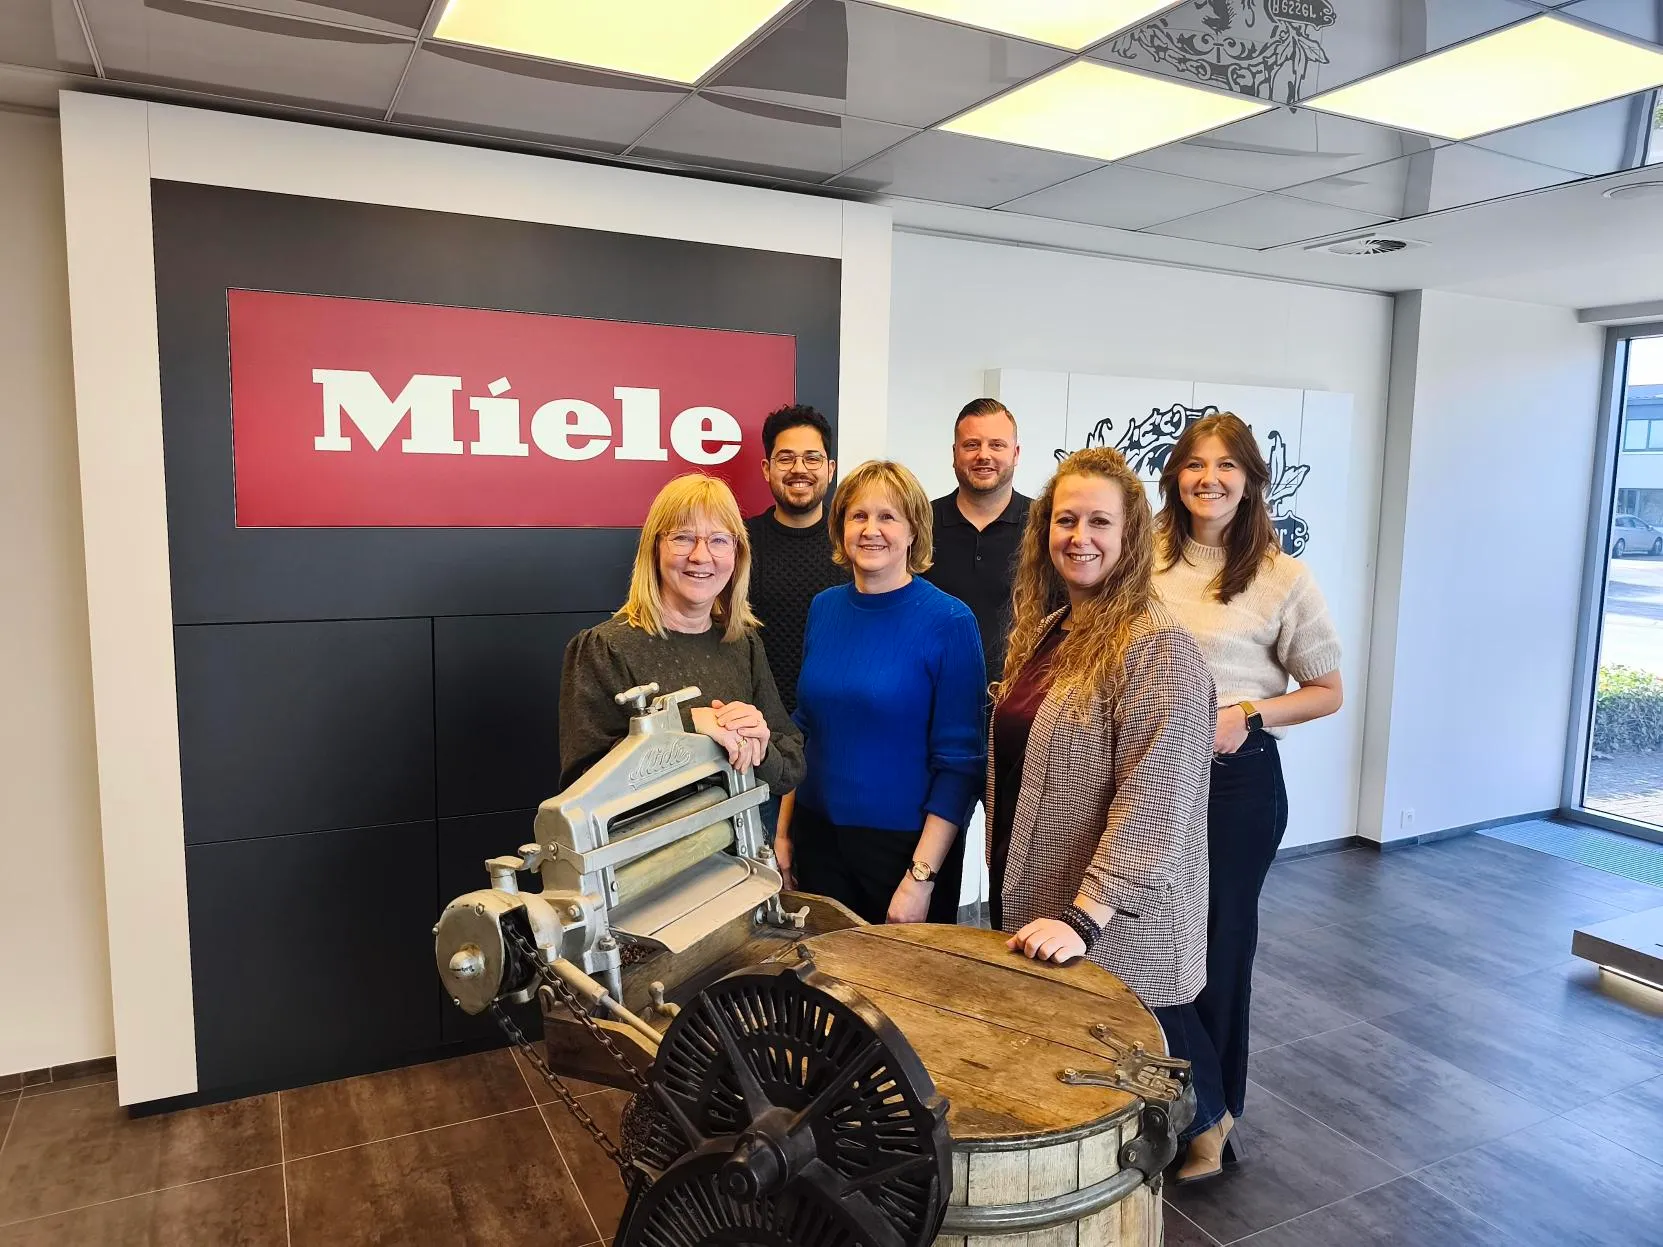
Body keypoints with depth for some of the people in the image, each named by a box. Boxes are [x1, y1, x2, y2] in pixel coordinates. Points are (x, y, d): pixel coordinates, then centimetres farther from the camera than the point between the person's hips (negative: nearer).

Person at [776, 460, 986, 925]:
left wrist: (922, 876, -17)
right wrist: (783, 832, 8)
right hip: (817, 835, 4)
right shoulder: (824, 608, 3)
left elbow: (959, 761, -14)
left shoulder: (949, 622, -13)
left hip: (905, 844, -4)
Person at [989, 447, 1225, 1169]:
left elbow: (1154, 799, -23)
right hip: (1034, 906, 8)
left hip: (1117, 926, -8)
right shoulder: (1045, 630, 8)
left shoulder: (1157, 647, -17)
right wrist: (1011, 892, 15)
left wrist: (1086, 917, -26)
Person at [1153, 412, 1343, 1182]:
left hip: (1235, 776, -3)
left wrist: (1248, 715, -16)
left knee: (1219, 938, 10)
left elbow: (1327, 692, -1)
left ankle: (1214, 1110, 31)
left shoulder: (1281, 577, -7)